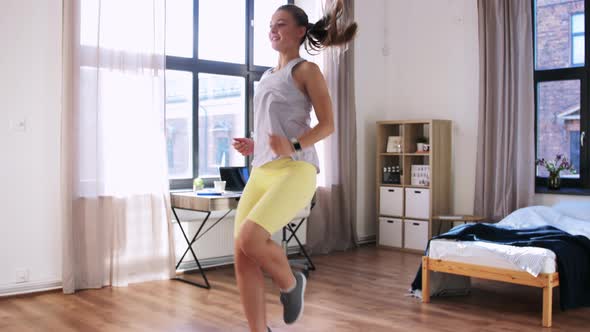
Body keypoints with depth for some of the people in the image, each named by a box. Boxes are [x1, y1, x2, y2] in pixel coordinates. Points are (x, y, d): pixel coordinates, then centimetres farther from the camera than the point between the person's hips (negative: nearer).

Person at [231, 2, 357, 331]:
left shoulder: (306, 70, 3)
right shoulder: (267, 77, 24)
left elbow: (327, 125, -4)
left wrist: (293, 147, -20)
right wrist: (253, 145, 11)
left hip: (295, 169, -7)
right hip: (262, 170, 7)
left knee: (249, 236, -24)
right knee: (243, 256, -3)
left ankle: (291, 284, 7)